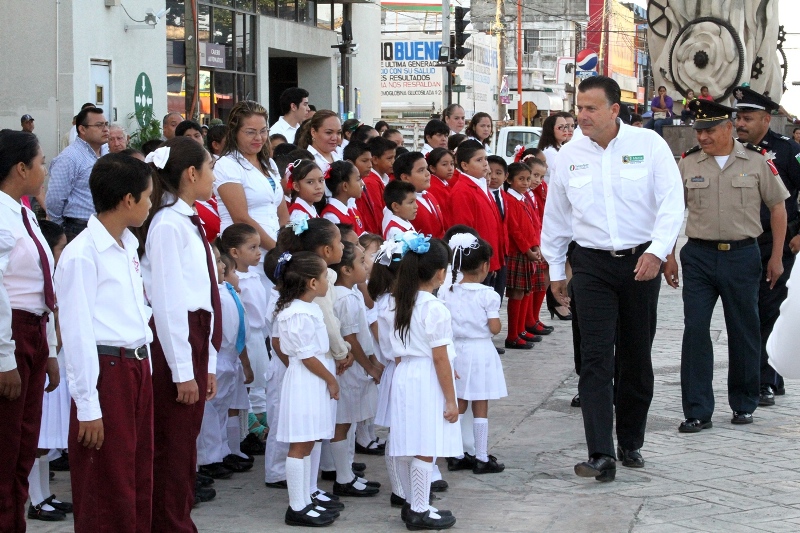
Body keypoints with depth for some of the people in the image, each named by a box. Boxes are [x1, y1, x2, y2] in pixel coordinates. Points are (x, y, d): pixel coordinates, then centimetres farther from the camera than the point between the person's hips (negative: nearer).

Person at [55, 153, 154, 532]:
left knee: (140, 483, 14)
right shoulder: (82, 254, -13)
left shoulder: (129, 247, 13)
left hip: (138, 367, 8)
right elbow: (77, 333, -15)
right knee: (109, 490, -1)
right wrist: (88, 405, -16)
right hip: (106, 369, -8)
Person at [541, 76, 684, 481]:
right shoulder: (569, 155, 3)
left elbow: (672, 201, -8)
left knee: (637, 357, 9)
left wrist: (657, 251, -20)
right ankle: (601, 455, -12)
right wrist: (555, 270, 15)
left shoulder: (649, 144, -4)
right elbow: (555, 216, 13)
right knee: (596, 359, -9)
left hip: (641, 263, -1)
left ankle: (630, 444, 24)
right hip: (592, 265, 1)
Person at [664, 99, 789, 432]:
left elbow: (778, 207, 5)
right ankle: (697, 411, 0)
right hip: (699, 256, 1)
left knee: (744, 332, 8)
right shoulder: (687, 164, 3)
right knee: (695, 331, -4)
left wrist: (776, 257, 2)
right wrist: (669, 257, 4)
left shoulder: (756, 162, -1)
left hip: (742, 255, -1)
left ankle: (744, 405, 24)